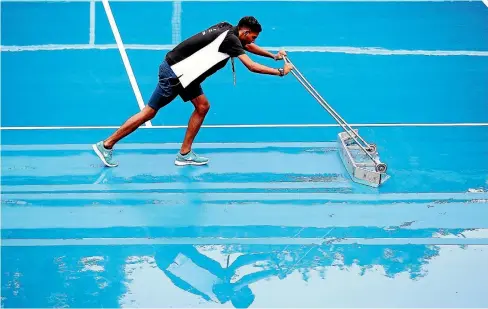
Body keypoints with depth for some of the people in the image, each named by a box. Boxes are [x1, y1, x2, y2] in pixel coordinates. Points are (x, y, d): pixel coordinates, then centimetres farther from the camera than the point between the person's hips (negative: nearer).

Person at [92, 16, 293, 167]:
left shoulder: (228, 29, 7)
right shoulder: (230, 38, -19)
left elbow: (249, 46, 27)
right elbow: (252, 66, -24)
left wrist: (274, 55, 26)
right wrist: (281, 72, -15)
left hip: (184, 73, 9)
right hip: (173, 73, -9)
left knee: (202, 107, 8)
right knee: (149, 112, -2)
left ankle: (184, 154, 12)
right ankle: (106, 145, 7)